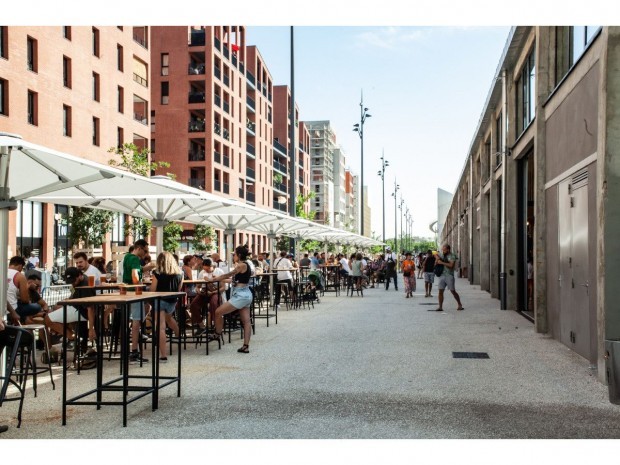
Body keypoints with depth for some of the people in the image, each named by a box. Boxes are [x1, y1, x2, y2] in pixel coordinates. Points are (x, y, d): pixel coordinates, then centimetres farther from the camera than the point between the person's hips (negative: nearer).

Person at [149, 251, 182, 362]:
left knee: (161, 327, -7)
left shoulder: (157, 273, -9)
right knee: (169, 317, 35)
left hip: (160, 300, -5)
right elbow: (179, 289, 10)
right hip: (172, 301, 5)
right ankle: (179, 336, 53)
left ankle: (163, 355, -10)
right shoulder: (179, 273, 3)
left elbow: (152, 290, -9)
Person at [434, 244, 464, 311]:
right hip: (442, 275, 5)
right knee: (440, 291, -4)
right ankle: (440, 307, -1)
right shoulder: (441, 255, 12)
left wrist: (442, 262, -17)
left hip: (449, 276, -5)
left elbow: (451, 265, -18)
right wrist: (437, 259, -4)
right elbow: (436, 264, 16)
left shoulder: (452, 256, -4)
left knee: (453, 291, -1)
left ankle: (460, 305, 14)